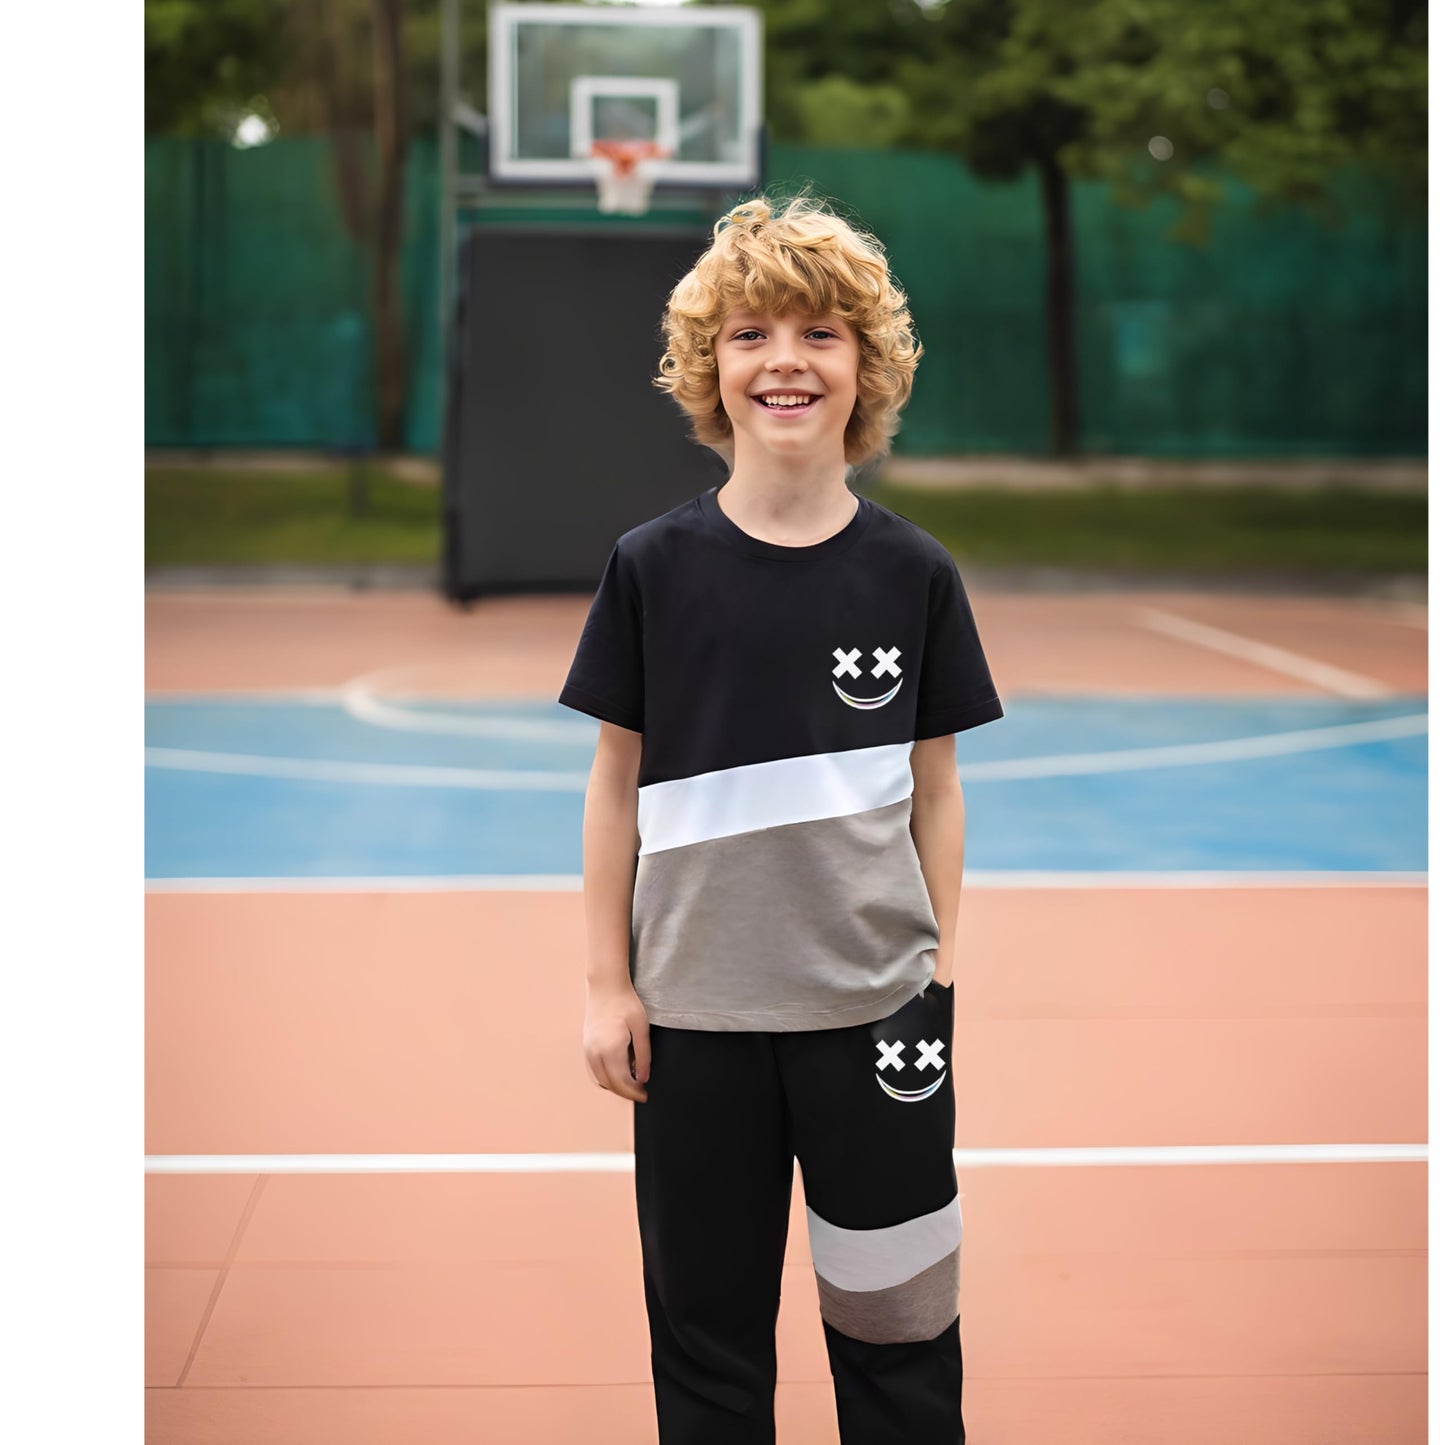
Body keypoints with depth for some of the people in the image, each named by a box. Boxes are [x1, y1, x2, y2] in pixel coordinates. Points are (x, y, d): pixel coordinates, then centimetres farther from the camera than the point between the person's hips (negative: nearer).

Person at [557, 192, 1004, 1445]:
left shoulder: (913, 574, -3)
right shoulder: (654, 567, -4)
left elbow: (935, 788, 4)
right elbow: (618, 782, 2)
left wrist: (945, 976, 2)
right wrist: (607, 985, 1)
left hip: (874, 1007, 0)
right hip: (695, 1008, 0)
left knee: (897, 1323, 9)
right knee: (705, 1323, 13)